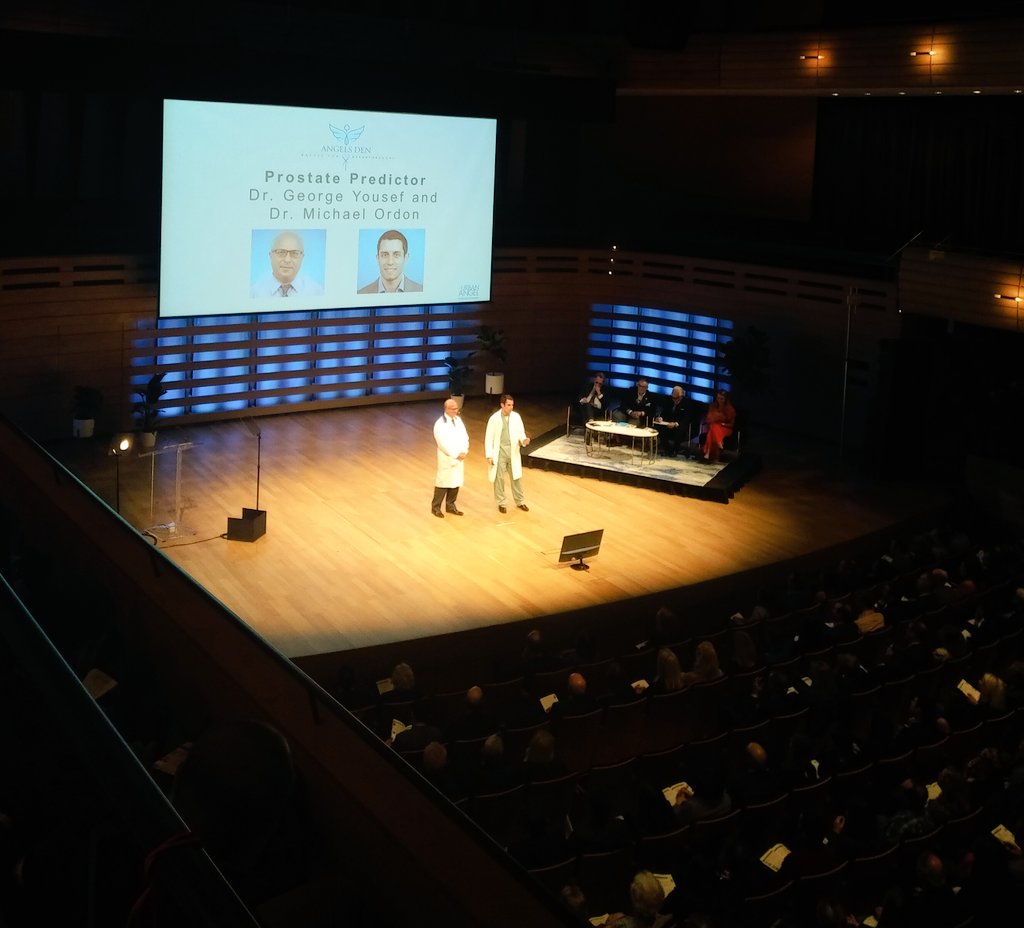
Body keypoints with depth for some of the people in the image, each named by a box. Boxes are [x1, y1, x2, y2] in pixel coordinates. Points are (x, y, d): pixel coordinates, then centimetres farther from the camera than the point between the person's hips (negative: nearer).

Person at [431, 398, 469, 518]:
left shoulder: (458, 420, 7)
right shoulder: (440, 424, -15)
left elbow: (464, 436, 7)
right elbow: (443, 443, -19)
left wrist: (464, 451, -8)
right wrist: (456, 454, -17)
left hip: (460, 457, 7)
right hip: (446, 458, -7)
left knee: (456, 482, 11)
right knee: (443, 482, -1)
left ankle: (450, 506, 23)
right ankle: (435, 507, 10)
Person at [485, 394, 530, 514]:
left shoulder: (516, 417, -2)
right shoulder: (494, 418, -10)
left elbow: (520, 432, 5)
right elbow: (488, 438, -7)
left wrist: (524, 439, -20)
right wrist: (489, 456, -9)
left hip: (513, 451, 3)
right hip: (499, 452, -3)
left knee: (517, 477, 11)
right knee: (499, 478, 6)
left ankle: (520, 502, 25)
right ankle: (501, 503, 20)